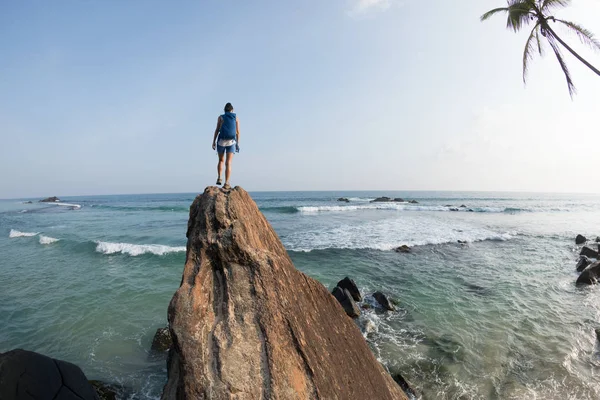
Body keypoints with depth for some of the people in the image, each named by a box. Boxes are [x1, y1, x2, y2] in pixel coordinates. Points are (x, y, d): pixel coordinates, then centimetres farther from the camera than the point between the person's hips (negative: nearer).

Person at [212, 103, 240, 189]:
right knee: (228, 163, -4)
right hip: (231, 142, 0)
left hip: (221, 141, 0)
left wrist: (213, 141, -2)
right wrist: (237, 143, 14)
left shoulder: (221, 117, 7)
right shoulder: (235, 117, 10)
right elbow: (238, 132, 8)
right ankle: (226, 183, -12)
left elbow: (217, 130, -2)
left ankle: (219, 178, 9)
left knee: (221, 160, 21)